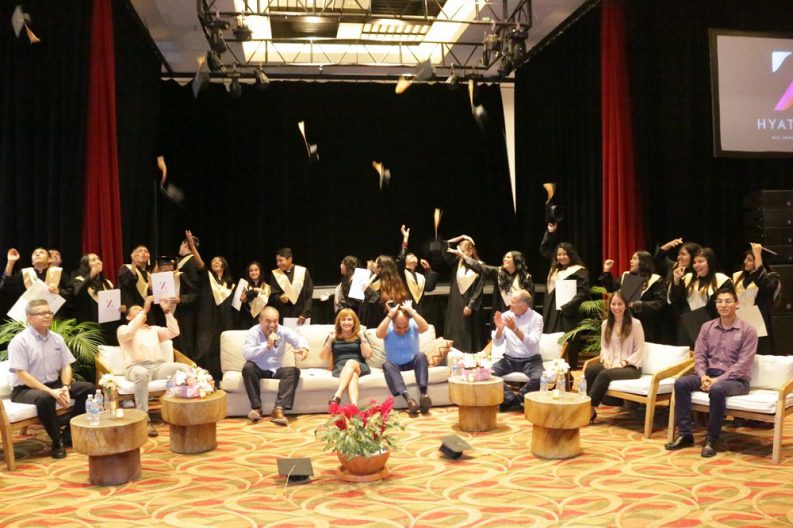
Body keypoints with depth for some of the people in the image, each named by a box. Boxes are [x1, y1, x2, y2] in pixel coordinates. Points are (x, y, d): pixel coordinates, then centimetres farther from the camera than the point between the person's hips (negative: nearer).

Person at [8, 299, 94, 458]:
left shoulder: (57, 339, 7)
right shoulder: (19, 341, -12)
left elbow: (66, 366, 8)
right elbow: (21, 374, -18)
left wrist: (65, 387, -13)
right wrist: (51, 391, -25)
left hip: (54, 384, 7)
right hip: (26, 389, -6)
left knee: (88, 388, -10)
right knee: (44, 398, -39)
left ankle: (69, 433, -5)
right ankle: (57, 441, -20)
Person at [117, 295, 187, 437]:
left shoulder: (154, 329, 27)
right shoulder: (123, 329, 12)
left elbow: (174, 332, 10)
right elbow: (129, 332, -14)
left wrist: (167, 311, 1)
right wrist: (145, 310, -16)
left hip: (158, 366, 4)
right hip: (136, 367, -4)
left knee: (183, 367, -25)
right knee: (142, 373, -42)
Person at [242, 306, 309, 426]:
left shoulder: (283, 331, -2)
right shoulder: (253, 333, -10)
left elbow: (298, 339, -21)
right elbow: (247, 354, -25)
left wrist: (303, 348, -45)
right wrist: (267, 345, -32)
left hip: (276, 370, 2)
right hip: (259, 369, -2)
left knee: (294, 371, -26)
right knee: (248, 367, -33)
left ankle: (278, 410, -38)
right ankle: (256, 407, -27)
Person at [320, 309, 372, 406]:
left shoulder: (359, 336, 19)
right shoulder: (333, 336, 20)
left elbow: (367, 355, 5)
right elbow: (323, 357, 13)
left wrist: (362, 337, 2)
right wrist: (330, 341, 3)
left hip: (359, 367, 0)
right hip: (340, 368, 0)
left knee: (351, 362, -38)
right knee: (352, 376, -38)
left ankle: (337, 396, -60)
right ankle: (354, 407, -68)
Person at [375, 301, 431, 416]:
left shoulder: (413, 325, -7)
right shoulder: (388, 329, -9)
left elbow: (425, 327, -28)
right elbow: (378, 334, -32)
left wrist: (411, 311, -30)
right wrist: (390, 315, -31)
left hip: (412, 363, 1)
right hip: (395, 365, -1)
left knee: (420, 356, -30)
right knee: (386, 364, -33)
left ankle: (423, 394, -40)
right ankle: (408, 399, -50)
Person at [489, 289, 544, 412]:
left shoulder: (536, 318, -8)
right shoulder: (505, 316, 1)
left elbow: (533, 343, -22)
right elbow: (497, 343, 0)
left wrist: (515, 329, -31)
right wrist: (499, 329, -19)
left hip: (530, 360, -3)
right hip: (510, 359, 3)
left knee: (538, 378, -33)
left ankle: (509, 401, -13)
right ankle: (512, 400, -17)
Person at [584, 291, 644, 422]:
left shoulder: (635, 323, -5)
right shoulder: (606, 324, 12)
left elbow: (639, 350, -6)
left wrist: (623, 363, -16)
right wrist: (605, 360, -5)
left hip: (630, 367, -5)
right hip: (610, 364, 5)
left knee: (605, 374, -33)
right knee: (589, 370, -26)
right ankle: (589, 407, -29)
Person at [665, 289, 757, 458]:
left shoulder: (747, 330, -4)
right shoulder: (707, 327, 10)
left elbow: (743, 364, -12)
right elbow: (699, 355, 6)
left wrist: (718, 380, -21)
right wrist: (703, 376, -14)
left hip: (736, 379, -5)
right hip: (709, 374, 5)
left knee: (717, 390, -38)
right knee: (681, 383, -22)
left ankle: (712, 439, -22)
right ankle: (685, 434, -16)